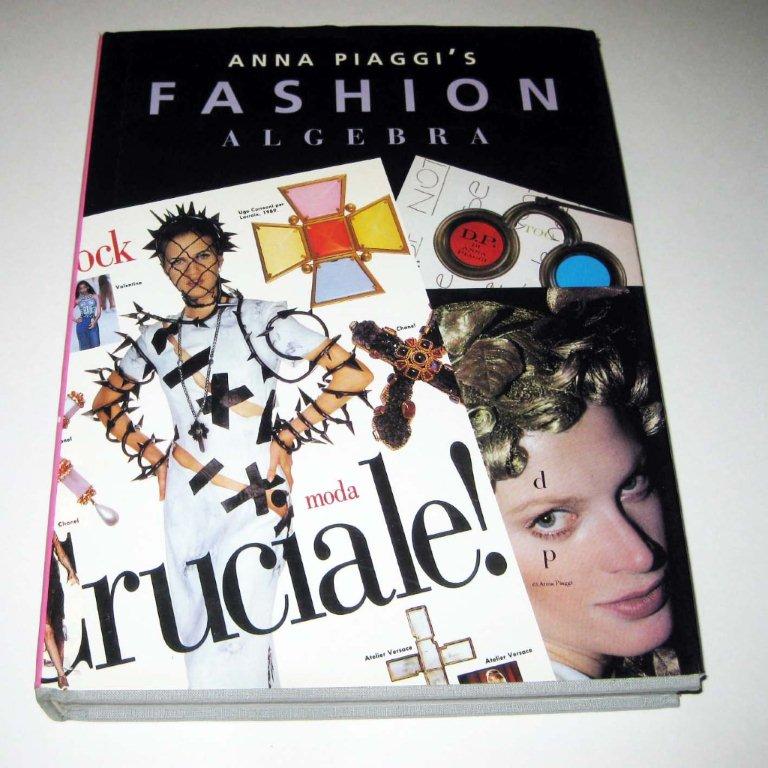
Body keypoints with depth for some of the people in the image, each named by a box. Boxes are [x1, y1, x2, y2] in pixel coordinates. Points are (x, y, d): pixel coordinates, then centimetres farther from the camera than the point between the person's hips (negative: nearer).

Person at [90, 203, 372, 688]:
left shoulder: (262, 319, 0)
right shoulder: (156, 338, 10)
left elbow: (354, 374, -4)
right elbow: (106, 401, 24)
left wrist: (287, 438, -5)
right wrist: (152, 456, 10)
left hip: (254, 497, -4)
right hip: (186, 500, 4)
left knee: (243, 634, -6)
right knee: (198, 635, 10)